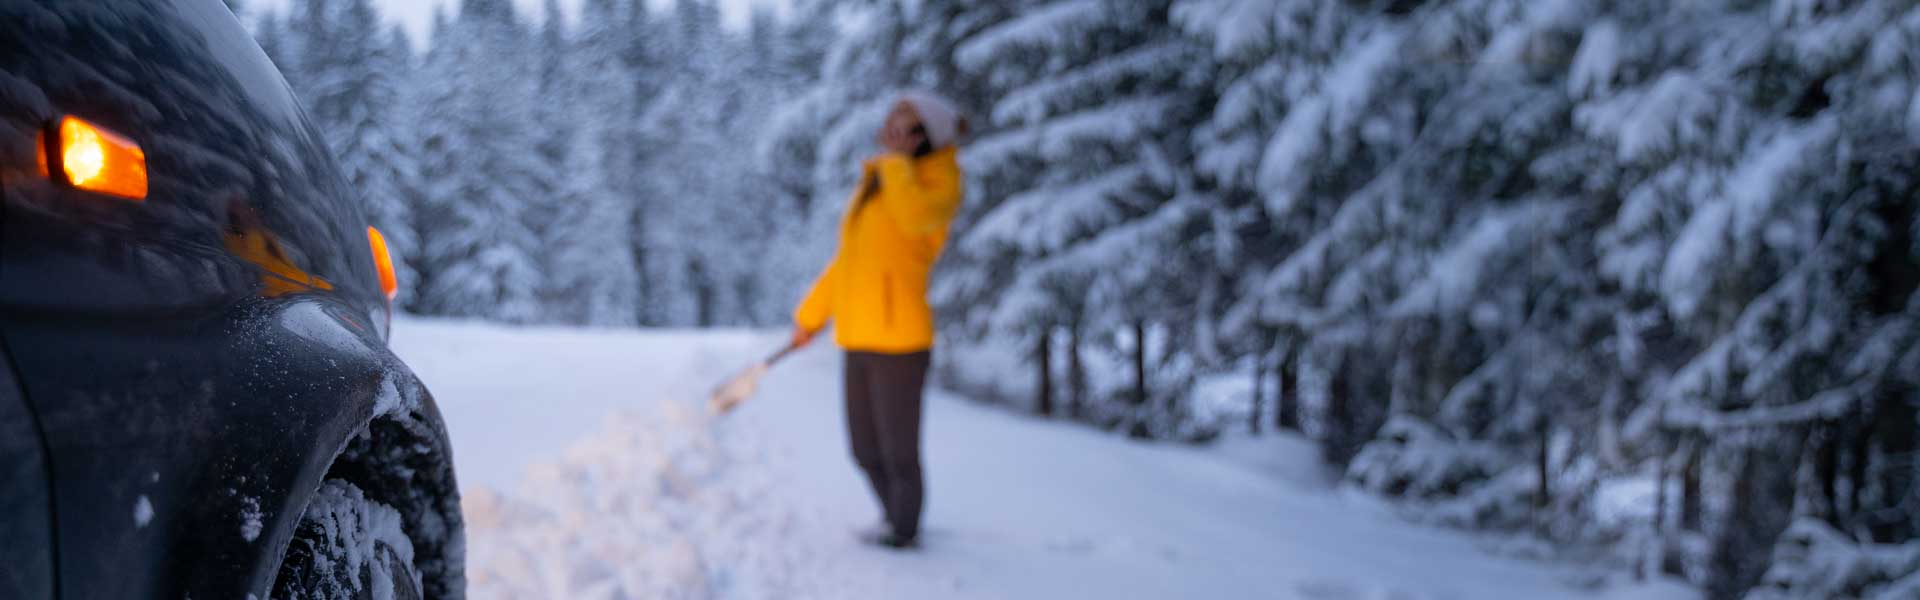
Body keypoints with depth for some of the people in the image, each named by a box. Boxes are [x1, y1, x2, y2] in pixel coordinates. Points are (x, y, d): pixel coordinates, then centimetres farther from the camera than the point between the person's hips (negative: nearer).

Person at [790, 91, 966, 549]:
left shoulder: (939, 183, -7)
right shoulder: (875, 183, 15)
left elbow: (915, 216, -32)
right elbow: (849, 259, 23)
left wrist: (896, 159, -17)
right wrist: (810, 315, 26)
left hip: (899, 342, -7)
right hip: (859, 341, 7)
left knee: (898, 453, 3)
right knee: (865, 451, 16)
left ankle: (904, 533, 24)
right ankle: (898, 524, 36)